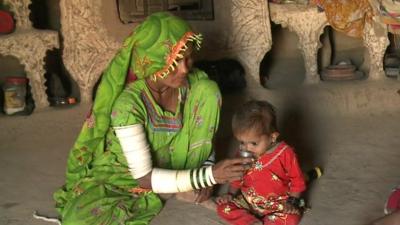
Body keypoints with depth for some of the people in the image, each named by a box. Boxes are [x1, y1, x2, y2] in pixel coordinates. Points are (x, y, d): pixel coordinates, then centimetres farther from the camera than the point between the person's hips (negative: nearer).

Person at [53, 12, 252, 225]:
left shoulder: (195, 82, -18)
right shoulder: (128, 103, -33)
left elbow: (203, 132, 0)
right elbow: (145, 178, -30)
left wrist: (207, 167, -19)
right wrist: (209, 175, -37)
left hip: (167, 163, 4)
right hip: (122, 176, -4)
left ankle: (184, 189, -7)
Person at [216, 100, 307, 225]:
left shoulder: (285, 154, -17)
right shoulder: (243, 154, -5)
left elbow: (297, 180, -5)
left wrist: (292, 201, -11)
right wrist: (231, 194, 0)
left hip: (277, 204, -3)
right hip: (247, 201, 3)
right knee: (223, 208, -18)